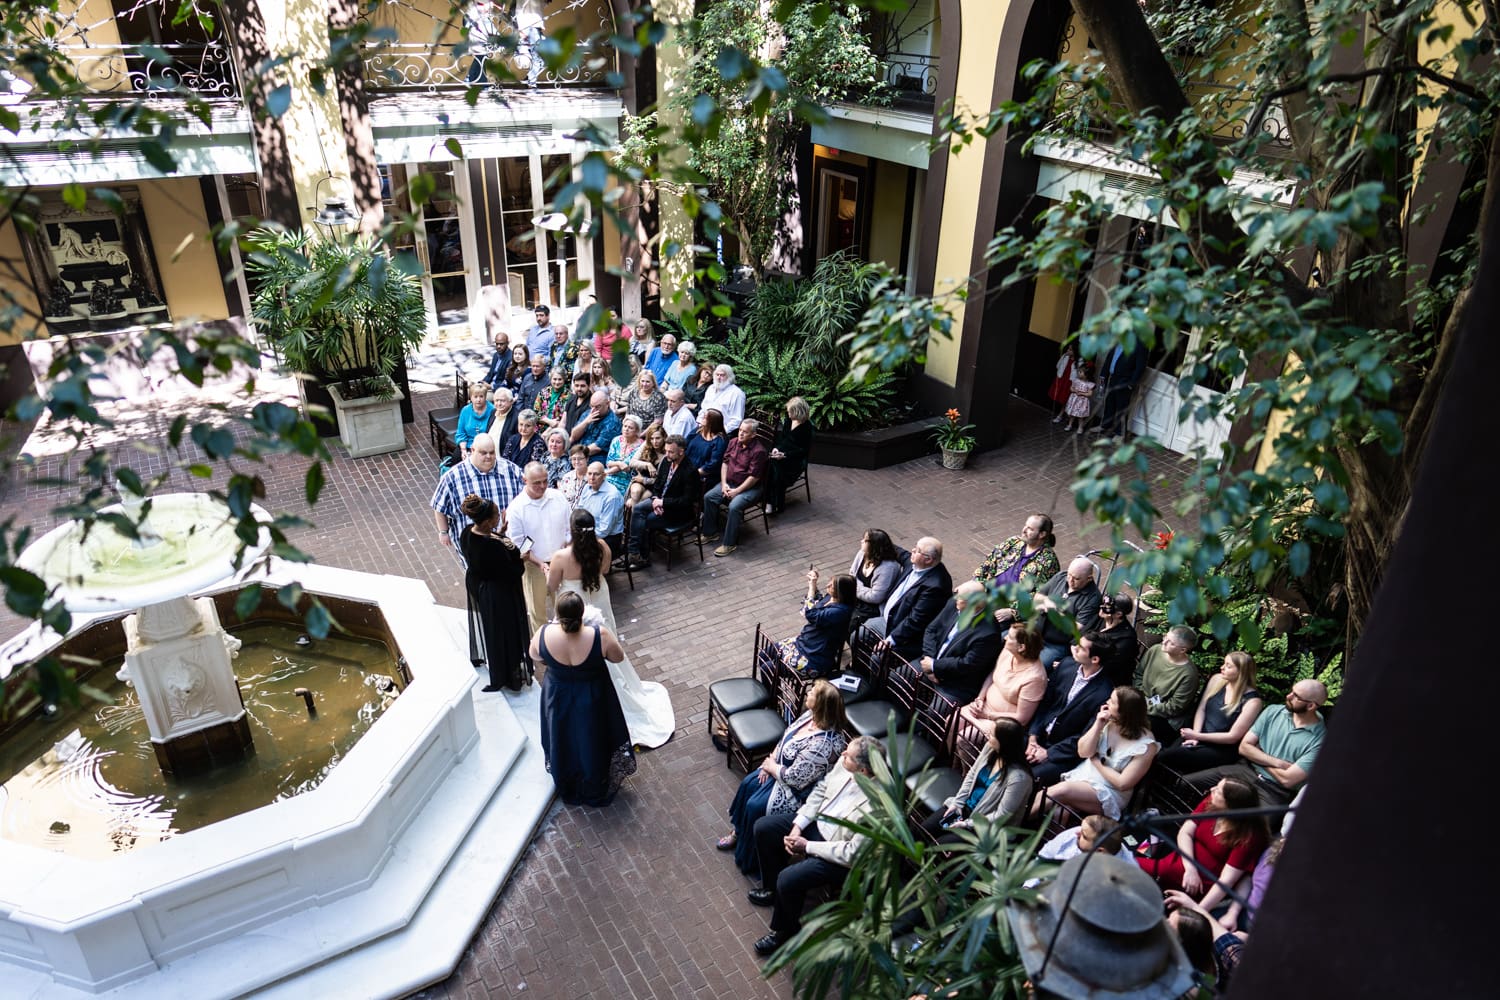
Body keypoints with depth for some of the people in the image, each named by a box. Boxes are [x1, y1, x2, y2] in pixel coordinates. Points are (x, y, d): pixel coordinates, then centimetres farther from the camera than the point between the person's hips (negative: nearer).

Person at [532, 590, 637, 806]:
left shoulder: (544, 634, -25)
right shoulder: (600, 636, -32)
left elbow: (534, 655, -3)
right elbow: (618, 657, -12)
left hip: (558, 699, 2)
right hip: (592, 702, -2)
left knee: (564, 742, 27)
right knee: (593, 744, 22)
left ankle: (568, 789, 51)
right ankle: (596, 791, 44)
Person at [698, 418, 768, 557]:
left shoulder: (758, 451, -19)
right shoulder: (734, 442, 2)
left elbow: (754, 477, -20)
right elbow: (725, 462, 10)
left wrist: (736, 491, -18)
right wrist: (724, 483, -3)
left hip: (750, 487, -7)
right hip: (730, 482, 7)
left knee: (734, 506, -30)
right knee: (708, 497, -9)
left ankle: (730, 543, -18)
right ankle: (711, 533, 5)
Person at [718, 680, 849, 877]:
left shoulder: (822, 744, -38)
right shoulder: (812, 715, -11)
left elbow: (794, 778, -30)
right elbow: (787, 735, 6)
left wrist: (771, 766, -13)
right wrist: (770, 760, -4)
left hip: (799, 790, -9)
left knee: (755, 806, -10)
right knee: (748, 784, 6)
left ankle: (748, 859, 17)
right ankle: (738, 830, 29)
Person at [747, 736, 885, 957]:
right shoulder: (845, 764, -16)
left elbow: (854, 853, -28)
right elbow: (821, 789, 1)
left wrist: (807, 846, -20)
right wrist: (797, 826, -8)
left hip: (840, 855, -8)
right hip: (819, 821, 8)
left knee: (788, 880, -21)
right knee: (763, 828, 6)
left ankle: (785, 931, 12)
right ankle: (773, 889, 30)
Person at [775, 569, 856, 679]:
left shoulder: (840, 611, -28)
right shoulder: (829, 596, -2)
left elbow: (811, 615, -32)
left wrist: (812, 588, -24)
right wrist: (812, 584, 3)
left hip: (815, 660, -10)